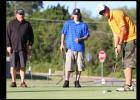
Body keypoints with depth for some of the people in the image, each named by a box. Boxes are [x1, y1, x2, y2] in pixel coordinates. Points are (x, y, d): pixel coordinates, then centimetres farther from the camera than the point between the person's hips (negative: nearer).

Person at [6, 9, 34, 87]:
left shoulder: (27, 24, 10)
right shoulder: (11, 23, 6)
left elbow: (31, 36, 15)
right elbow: (7, 35, 4)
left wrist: (30, 45, 3)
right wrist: (8, 45, -5)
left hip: (23, 48, 1)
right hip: (13, 48, -1)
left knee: (23, 66, -1)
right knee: (13, 66, -2)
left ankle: (23, 82, 2)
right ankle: (13, 82, 4)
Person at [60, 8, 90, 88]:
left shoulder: (84, 25, 12)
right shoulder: (68, 23, 12)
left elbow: (87, 36, 8)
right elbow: (63, 34, 9)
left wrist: (80, 39, -11)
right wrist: (62, 44, -3)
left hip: (80, 48, 1)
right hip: (70, 48, -1)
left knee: (79, 66, 0)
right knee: (68, 65, -9)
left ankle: (77, 82, 10)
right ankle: (66, 82, -5)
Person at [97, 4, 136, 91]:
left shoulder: (117, 14, -15)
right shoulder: (110, 20, 14)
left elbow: (124, 30, -19)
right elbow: (115, 34, 15)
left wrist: (120, 44, -13)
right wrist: (116, 47, 2)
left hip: (132, 39, -10)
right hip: (125, 41, 10)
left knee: (128, 63, -15)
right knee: (125, 63, 7)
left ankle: (128, 85, -19)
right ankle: (129, 84, 7)